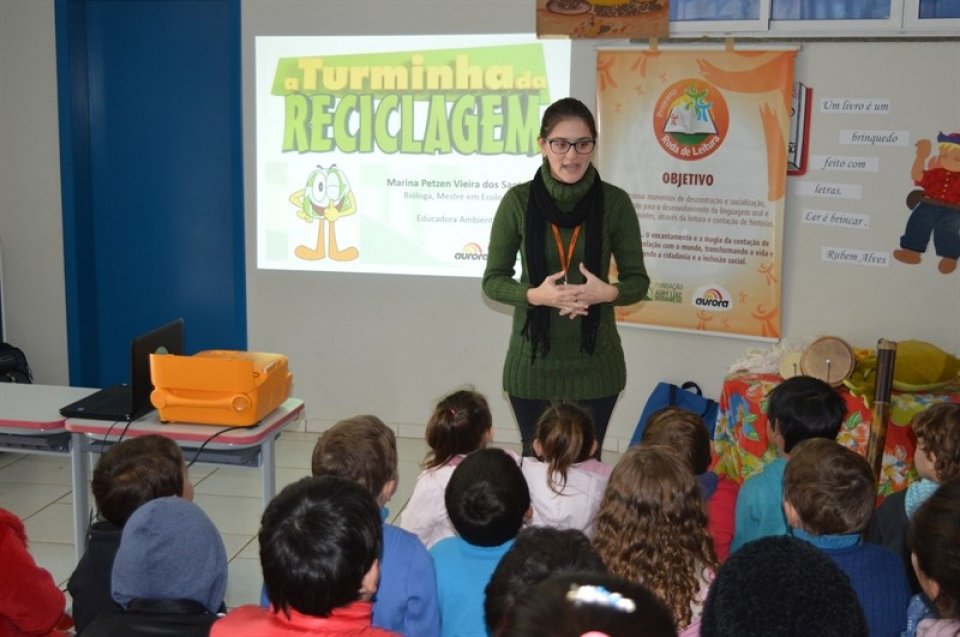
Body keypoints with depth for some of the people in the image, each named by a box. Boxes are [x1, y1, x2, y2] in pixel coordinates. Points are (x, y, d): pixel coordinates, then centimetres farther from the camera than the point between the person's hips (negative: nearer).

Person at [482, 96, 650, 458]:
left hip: (595, 364, 0)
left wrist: (608, 293, -22)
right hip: (533, 362, 0)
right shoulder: (518, 201, -8)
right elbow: (493, 280, -2)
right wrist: (535, 295, -21)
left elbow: (638, 281, 0)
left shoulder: (614, 202, -7)